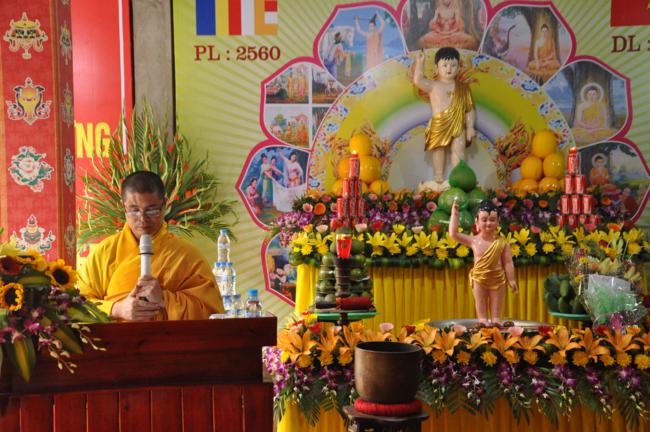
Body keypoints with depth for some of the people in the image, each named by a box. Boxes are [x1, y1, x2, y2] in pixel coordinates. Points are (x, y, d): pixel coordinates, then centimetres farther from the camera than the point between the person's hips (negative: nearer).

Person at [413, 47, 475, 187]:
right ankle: (438, 176, 20)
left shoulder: (463, 88, 6)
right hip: (439, 125, -2)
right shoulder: (433, 85, -2)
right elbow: (418, 80, -20)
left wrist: (470, 127, 3)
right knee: (439, 150, 7)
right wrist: (419, 62, -17)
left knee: (458, 150, -2)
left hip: (458, 125, 2)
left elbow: (469, 109, 9)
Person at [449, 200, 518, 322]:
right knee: (481, 314, 9)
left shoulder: (502, 242, -6)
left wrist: (511, 280, -5)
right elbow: (453, 234, -11)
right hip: (479, 281, 0)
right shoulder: (474, 241, -5)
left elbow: (508, 263, -2)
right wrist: (454, 214, -10)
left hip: (497, 280, 0)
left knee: (496, 314, 9)